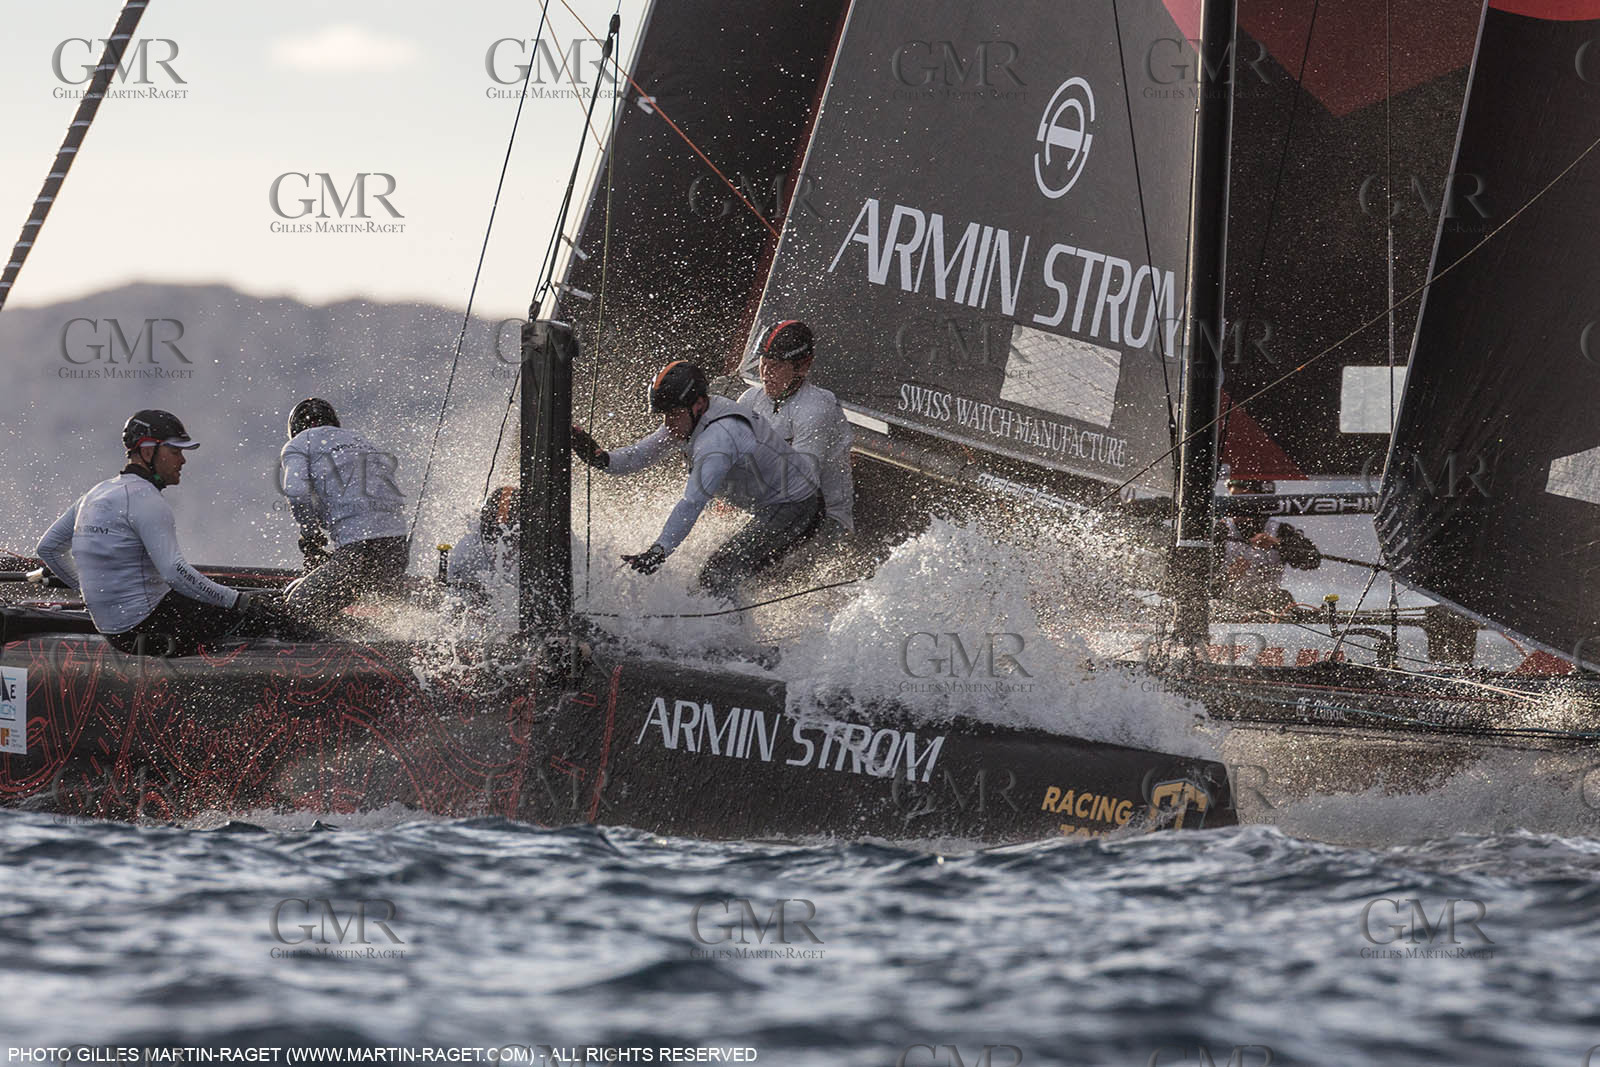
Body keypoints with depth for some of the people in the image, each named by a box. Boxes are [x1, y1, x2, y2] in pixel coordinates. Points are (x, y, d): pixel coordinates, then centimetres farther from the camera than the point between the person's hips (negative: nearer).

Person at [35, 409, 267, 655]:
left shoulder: (96, 494, 14)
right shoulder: (146, 499, -15)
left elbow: (48, 547, 23)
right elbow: (175, 572, -24)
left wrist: (84, 587, 32)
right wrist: (240, 601, -20)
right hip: (146, 621, -9)